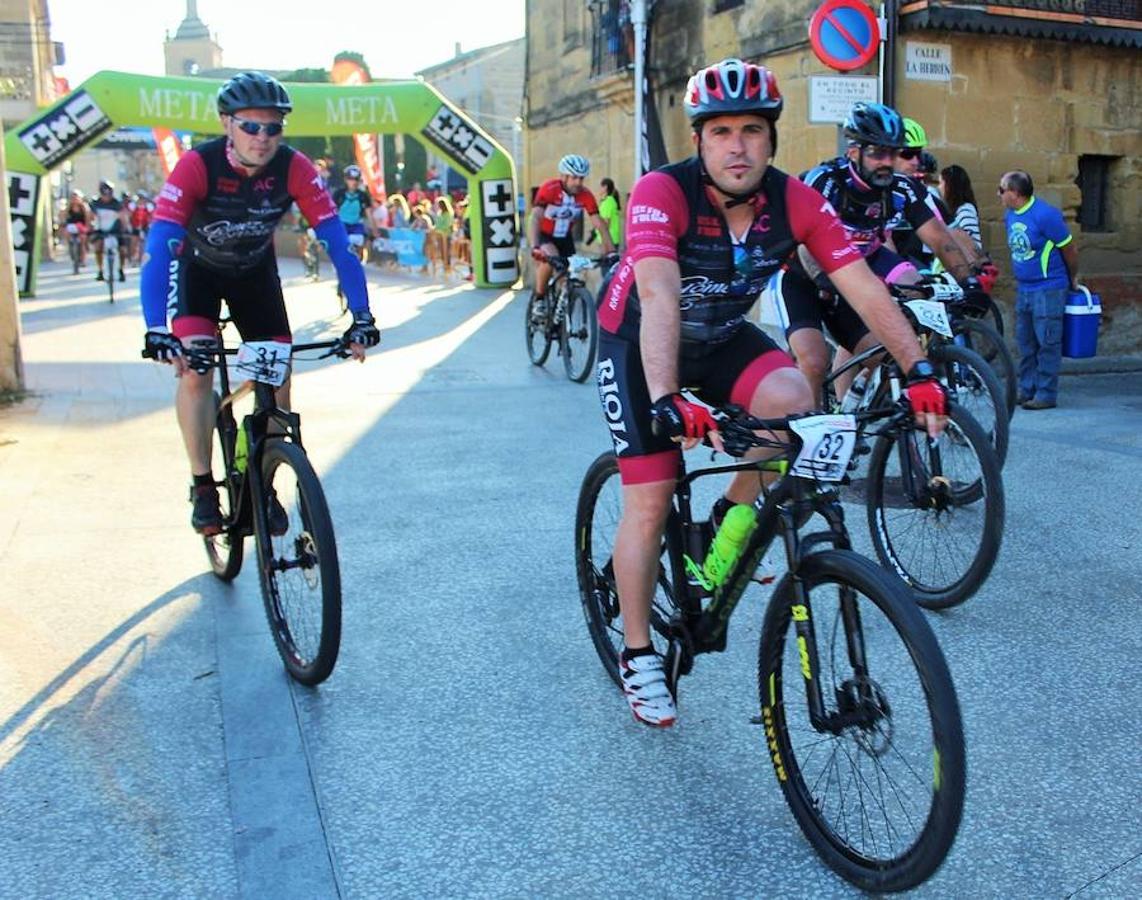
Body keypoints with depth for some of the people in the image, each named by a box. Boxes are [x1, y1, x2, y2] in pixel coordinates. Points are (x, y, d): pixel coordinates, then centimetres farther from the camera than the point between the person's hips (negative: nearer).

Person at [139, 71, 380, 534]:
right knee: (194, 367, -22)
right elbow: (158, 248, -40)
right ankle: (202, 486, -6)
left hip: (256, 270, 2)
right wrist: (155, 330, -53)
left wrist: (361, 317, -41)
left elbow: (337, 241, -30)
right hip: (198, 268, -2)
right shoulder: (197, 165, -33)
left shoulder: (295, 168, -28)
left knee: (278, 378, -6)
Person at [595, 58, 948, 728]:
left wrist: (920, 370, -31)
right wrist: (667, 401, -55)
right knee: (650, 503, -8)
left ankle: (730, 522, 0)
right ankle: (638, 655, 10)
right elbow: (658, 300, -43)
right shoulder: (662, 193, -29)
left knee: (793, 400, -27)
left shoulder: (797, 202, -17)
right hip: (638, 344, -3)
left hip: (722, 337, 4)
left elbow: (864, 286, -21)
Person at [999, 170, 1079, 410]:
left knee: (1047, 343, -3)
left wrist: (1073, 280, 6)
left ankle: (1046, 394, 3)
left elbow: (1070, 250, -6)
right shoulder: (1009, 215, 6)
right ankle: (1027, 390, 20)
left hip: (1049, 289, -7)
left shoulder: (1045, 215, -16)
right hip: (1023, 289, 8)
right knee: (1025, 343, 11)